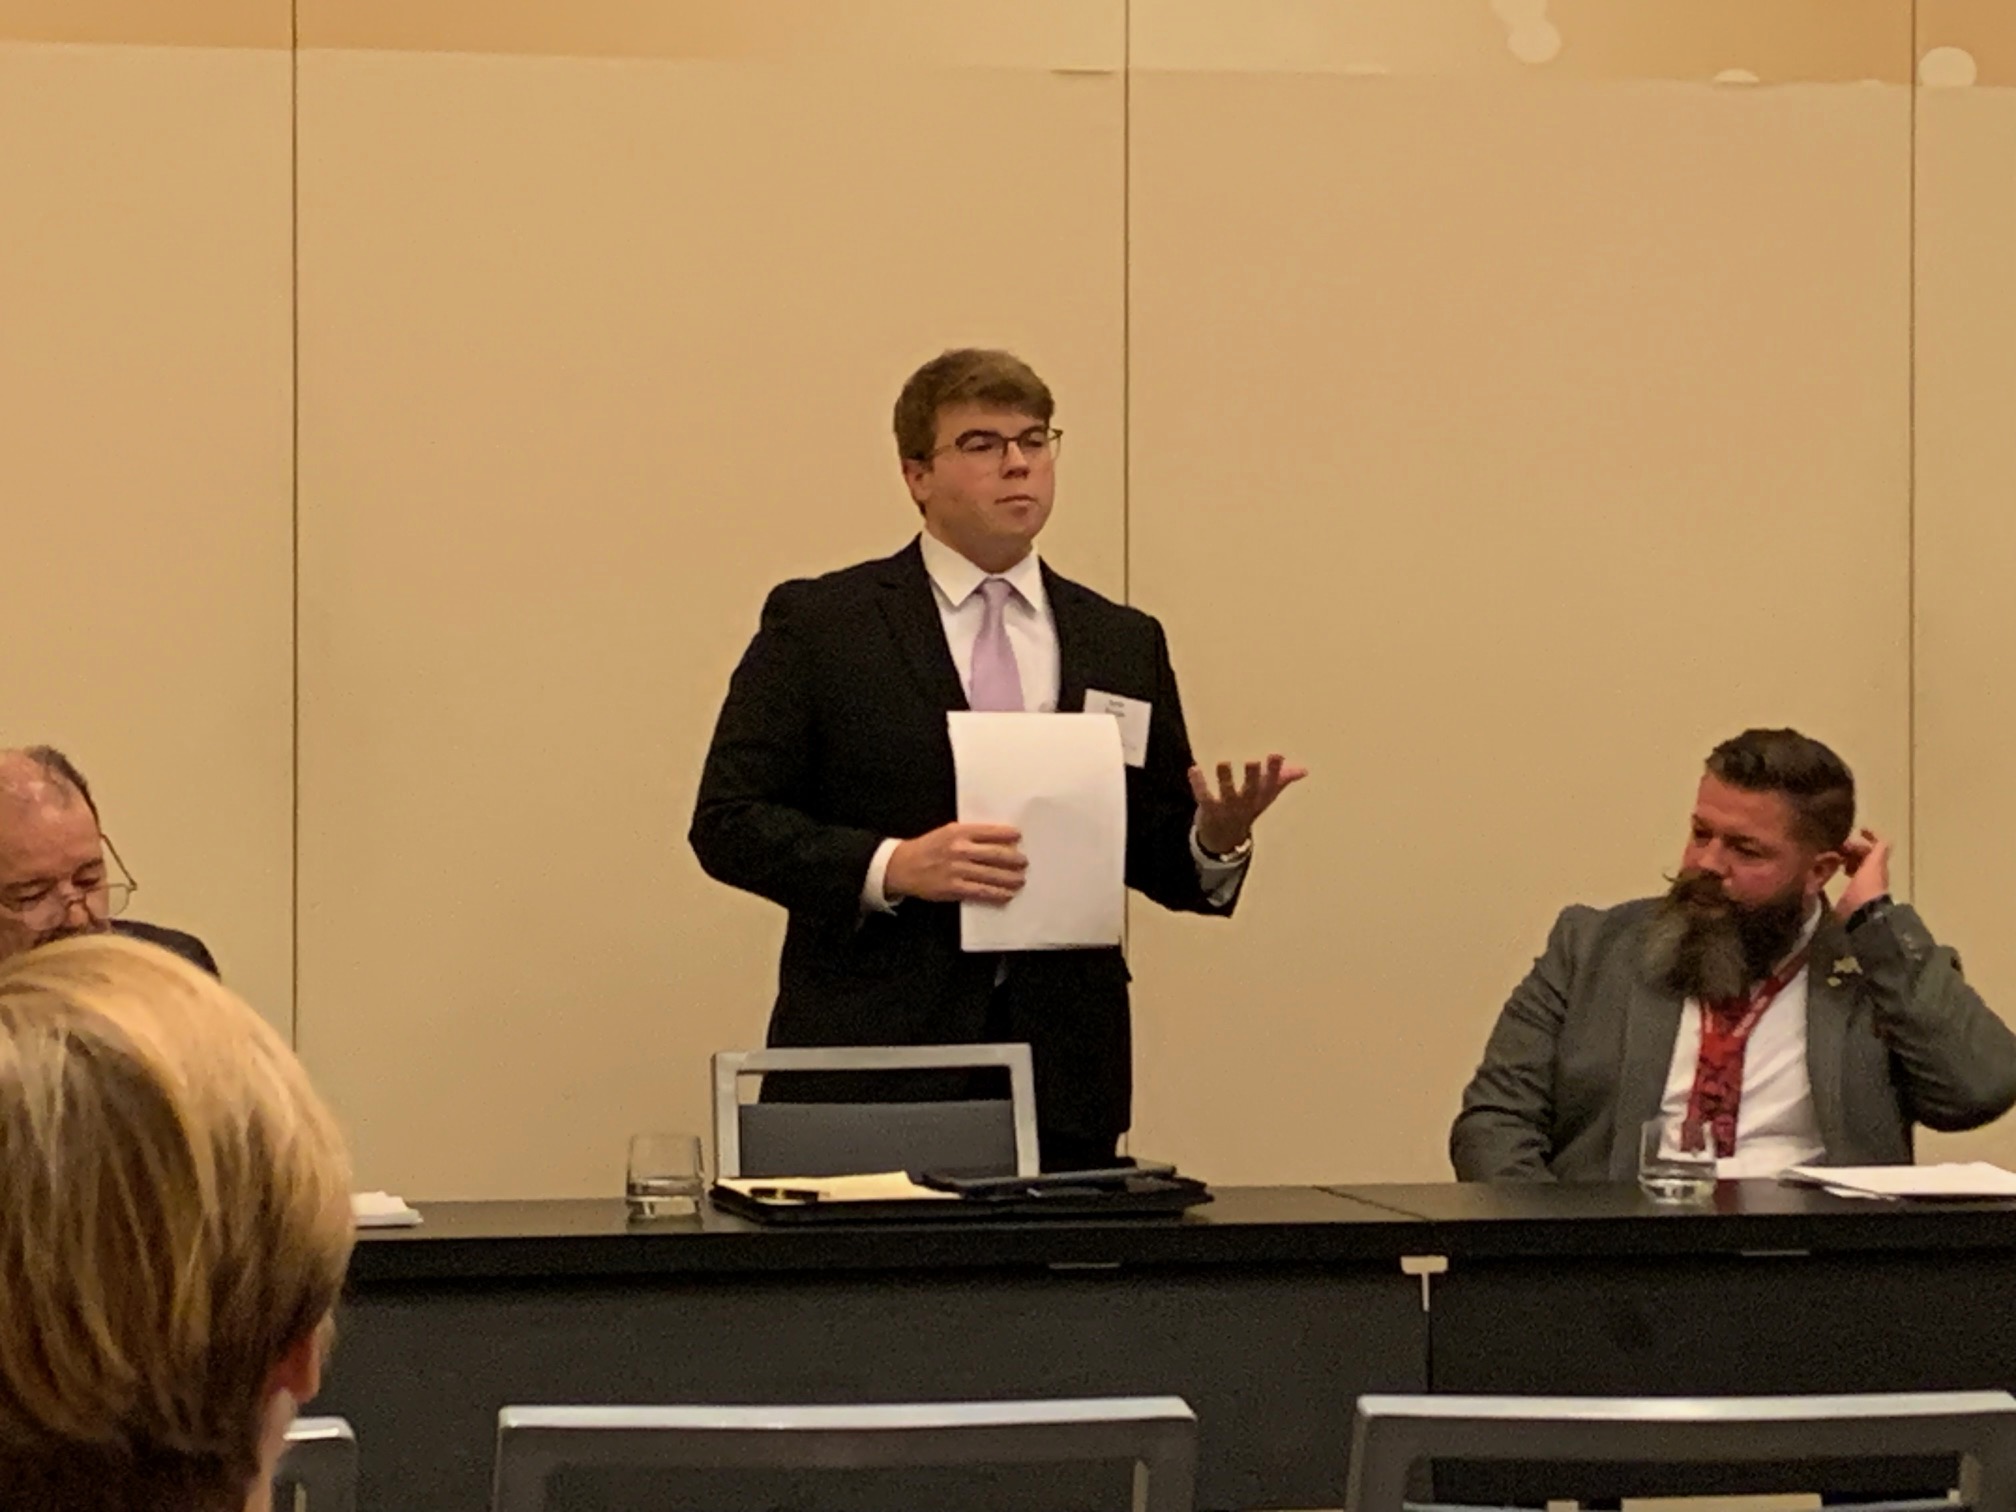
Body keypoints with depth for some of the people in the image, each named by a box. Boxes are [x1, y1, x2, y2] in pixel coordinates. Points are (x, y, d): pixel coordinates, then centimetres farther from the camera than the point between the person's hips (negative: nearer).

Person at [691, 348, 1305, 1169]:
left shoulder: (1124, 644, 13)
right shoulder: (818, 623, 3)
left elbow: (1156, 855, 15)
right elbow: (727, 822, -3)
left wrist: (1217, 839, -8)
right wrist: (892, 867, -17)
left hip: (1063, 1073, 3)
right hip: (874, 1060, -3)